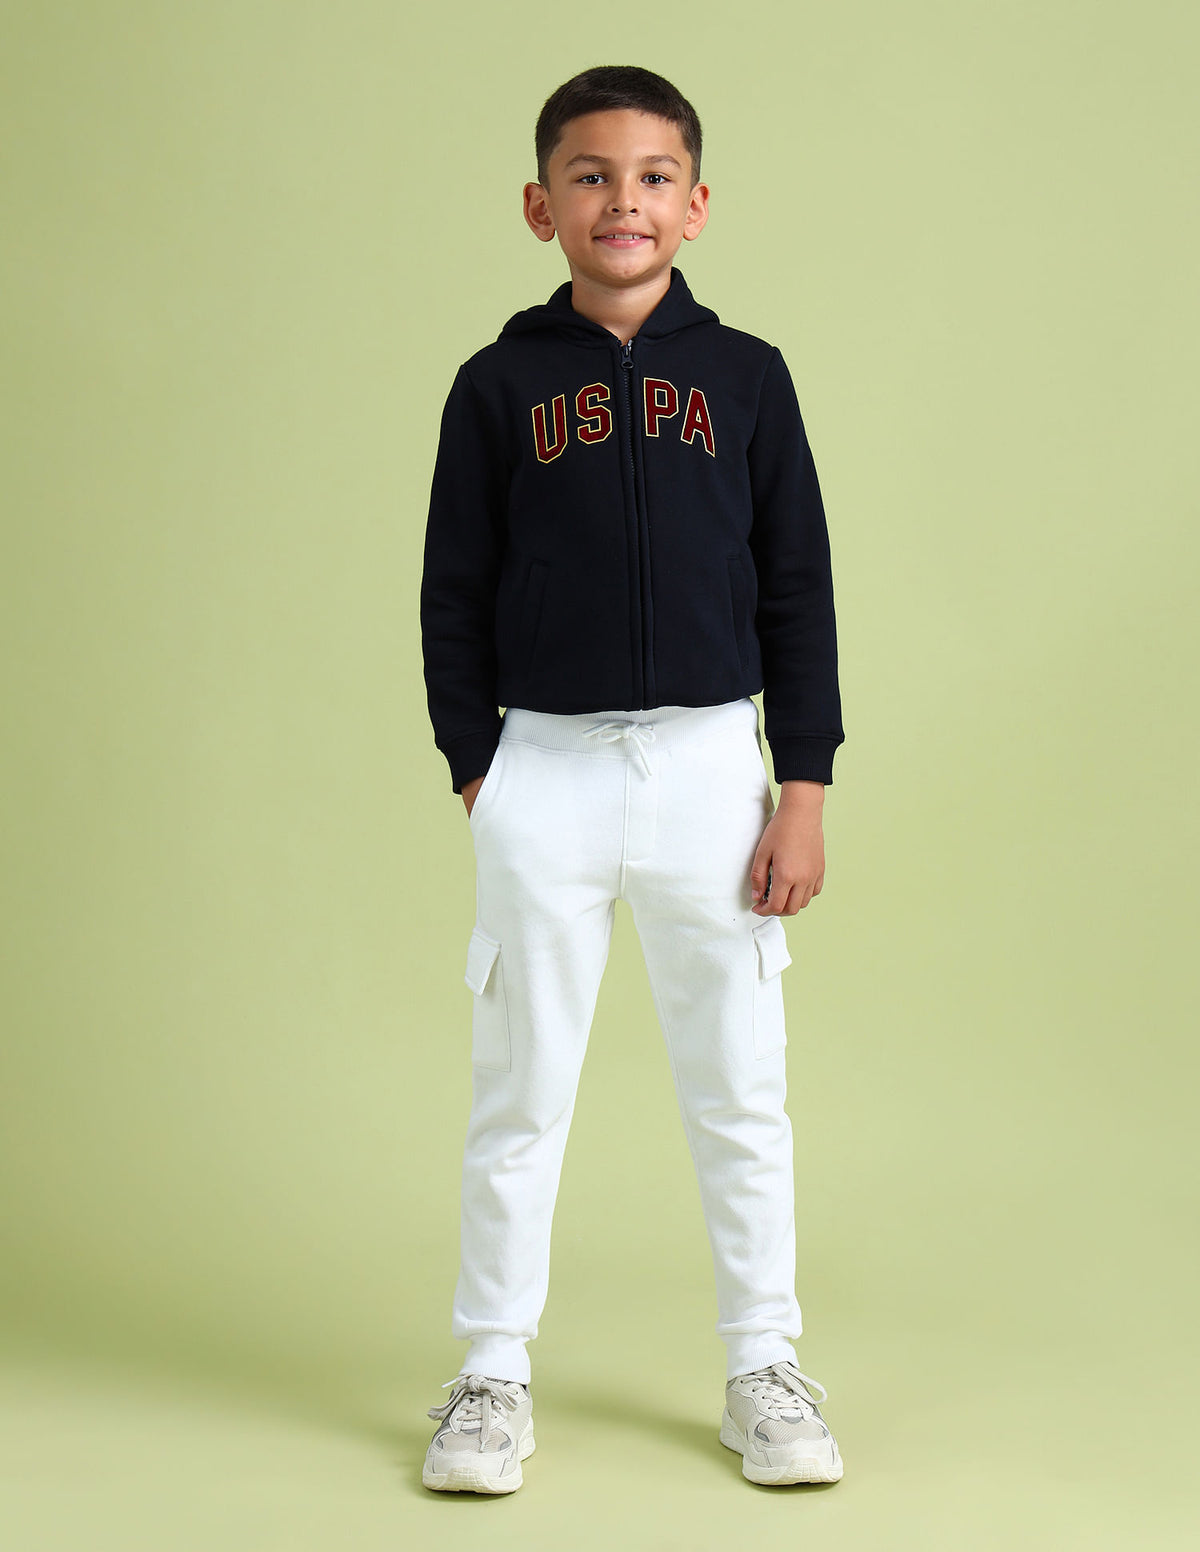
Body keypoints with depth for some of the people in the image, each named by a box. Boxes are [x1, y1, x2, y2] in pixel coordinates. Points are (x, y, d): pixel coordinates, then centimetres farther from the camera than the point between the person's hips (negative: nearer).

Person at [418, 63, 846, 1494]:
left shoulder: (745, 379, 4)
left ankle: (763, 1368, 21)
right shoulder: (502, 387, 3)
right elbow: (453, 595, 6)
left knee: (738, 1092, 7)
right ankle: (494, 1375, 18)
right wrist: (478, 773, 0)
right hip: (543, 773, 0)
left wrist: (804, 790, 0)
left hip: (710, 764, 1)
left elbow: (799, 592, 5)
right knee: (519, 1094, 6)